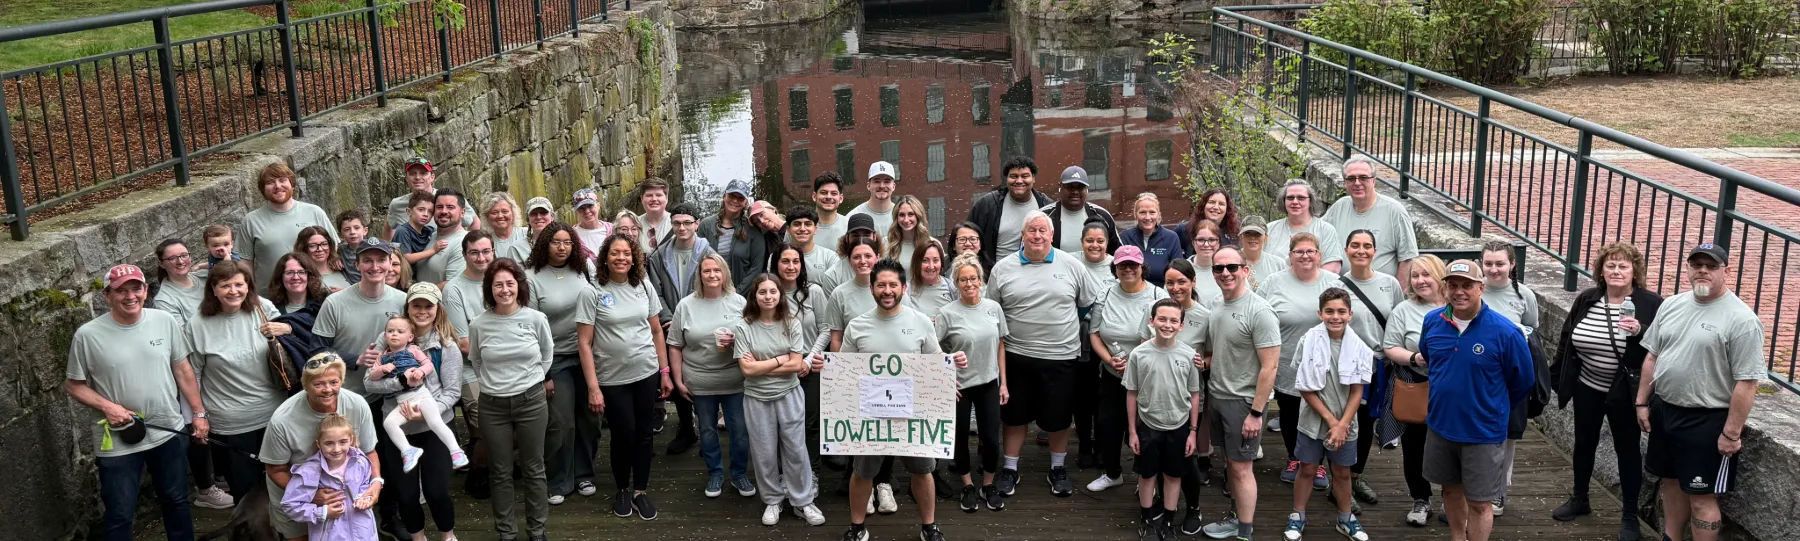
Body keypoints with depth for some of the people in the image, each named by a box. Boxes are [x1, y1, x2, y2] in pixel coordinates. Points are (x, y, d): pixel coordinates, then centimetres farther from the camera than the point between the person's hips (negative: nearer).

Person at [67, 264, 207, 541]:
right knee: (119, 515, 7)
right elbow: (73, 385, -4)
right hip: (117, 443, -3)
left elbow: (182, 369, 5)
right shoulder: (88, 335, -13)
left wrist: (199, 412, 6)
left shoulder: (166, 321, -4)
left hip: (169, 433, 3)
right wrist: (106, 407, -19)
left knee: (176, 501, 20)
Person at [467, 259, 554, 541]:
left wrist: (530, 379, 9)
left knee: (533, 469, 9)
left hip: (532, 401, 0)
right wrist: (493, 383, 8)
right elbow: (476, 362, 12)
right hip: (493, 404, 1)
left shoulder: (536, 318, -6)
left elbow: (547, 354, 10)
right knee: (500, 473, 9)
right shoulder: (478, 325, -5)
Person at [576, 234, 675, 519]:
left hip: (647, 374, 3)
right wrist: (593, 388, -14)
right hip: (612, 379, -3)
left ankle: (640, 490, 22)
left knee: (644, 433, 8)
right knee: (623, 435, 7)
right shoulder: (593, 292, -9)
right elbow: (585, 343, -10)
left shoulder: (644, 287, 2)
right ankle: (622, 490, 28)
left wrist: (665, 371, 6)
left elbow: (657, 331, 9)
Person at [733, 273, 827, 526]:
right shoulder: (742, 326, -8)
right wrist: (781, 358, -11)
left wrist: (761, 366, -13)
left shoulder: (792, 324, -3)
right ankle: (772, 501, 27)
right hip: (757, 399, 0)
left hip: (789, 395, 1)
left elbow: (796, 365, -10)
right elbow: (747, 369, -14)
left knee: (796, 449, 7)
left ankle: (802, 502, 20)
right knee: (765, 453, 10)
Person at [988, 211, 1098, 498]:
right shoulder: (1003, 268, 0)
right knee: (1015, 415, 11)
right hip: (1017, 356, 0)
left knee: (1058, 416, 10)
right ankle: (1010, 469, 25)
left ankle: (1057, 469, 28)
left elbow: (1092, 304, 8)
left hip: (1061, 356, 0)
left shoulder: (1071, 266, 0)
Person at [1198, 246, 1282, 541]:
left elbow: (1269, 367, -19)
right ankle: (1237, 517, 29)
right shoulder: (1216, 309, 7)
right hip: (1216, 395, 7)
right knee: (1230, 462, 16)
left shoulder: (1259, 311, -18)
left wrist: (1256, 413, -20)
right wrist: (1204, 362, 1)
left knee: (1241, 467, -1)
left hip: (1243, 401, -7)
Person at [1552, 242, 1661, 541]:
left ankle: (1630, 515, 19)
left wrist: (1640, 332, -33)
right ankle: (1579, 500, 35)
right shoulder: (1585, 300, 0)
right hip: (1587, 388, 4)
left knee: (1627, 450, 7)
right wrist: (1560, 379, 11)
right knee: (1584, 443, 18)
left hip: (1625, 392, -4)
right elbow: (1566, 340, 8)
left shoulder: (1651, 303, -12)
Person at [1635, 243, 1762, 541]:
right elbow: (1652, 357, 12)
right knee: (1672, 482, 19)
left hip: (1706, 420, -7)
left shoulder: (1741, 319, -16)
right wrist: (1643, 403, 11)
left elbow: (1746, 383, -18)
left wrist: (1731, 433, -18)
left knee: (1701, 496, 1)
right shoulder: (1672, 305, 5)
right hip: (1663, 410, 7)